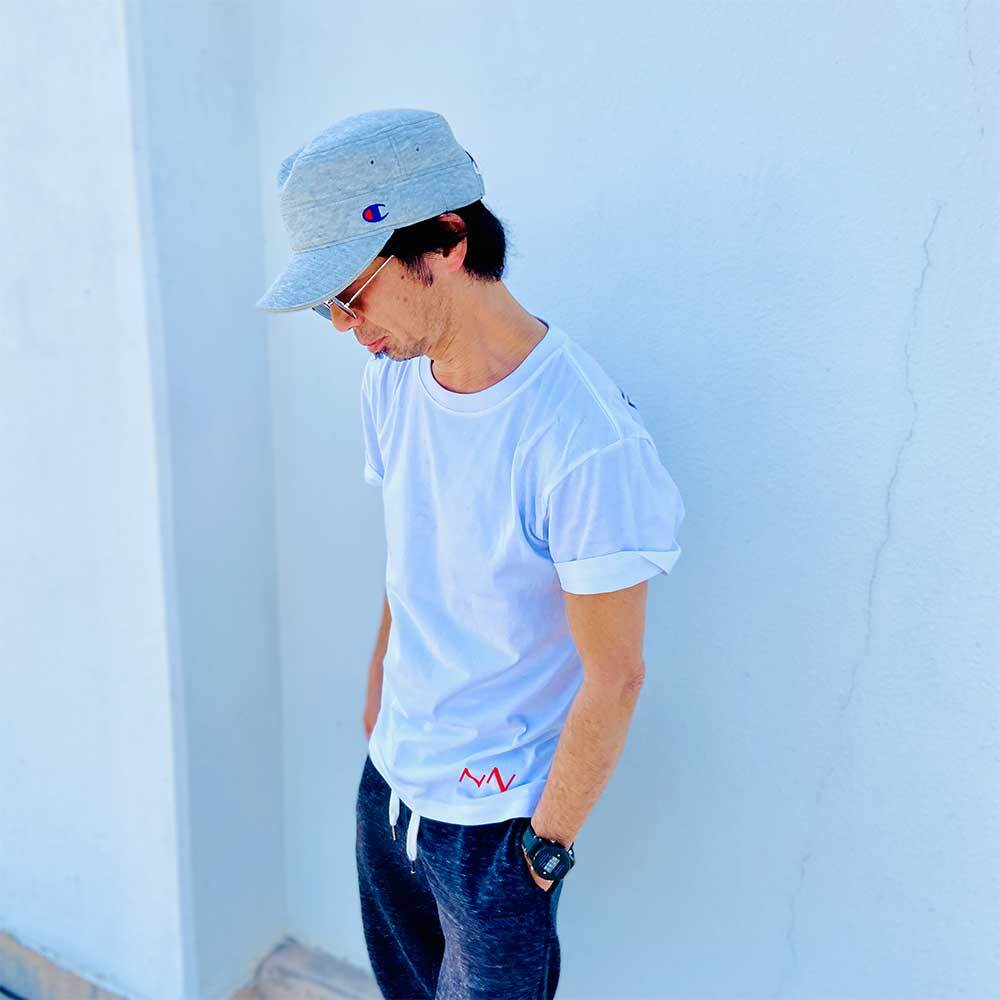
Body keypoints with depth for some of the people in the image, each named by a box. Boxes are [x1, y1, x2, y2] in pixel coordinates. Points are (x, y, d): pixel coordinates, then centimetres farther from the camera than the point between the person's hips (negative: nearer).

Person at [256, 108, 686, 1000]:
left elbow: (613, 677, -21)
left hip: (497, 813, -7)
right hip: (390, 778, 7)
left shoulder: (585, 443, -30)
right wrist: (376, 707, 14)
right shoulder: (392, 377, -5)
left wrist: (544, 849, -11)